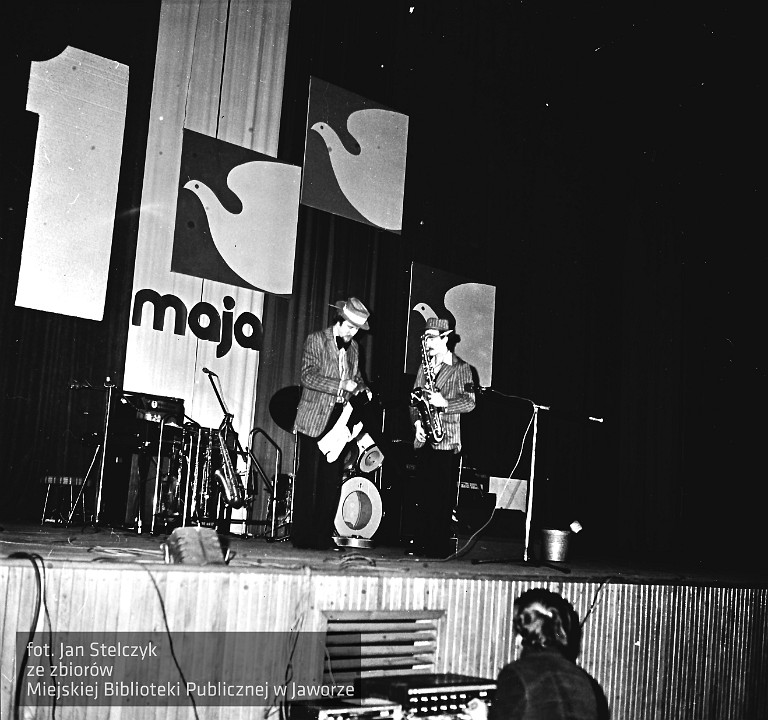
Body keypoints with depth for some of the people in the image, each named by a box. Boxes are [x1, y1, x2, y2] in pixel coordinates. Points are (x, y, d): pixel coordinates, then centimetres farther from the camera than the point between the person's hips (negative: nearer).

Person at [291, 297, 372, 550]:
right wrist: (342, 385, -22)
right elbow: (308, 376, -15)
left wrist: (362, 390, 4)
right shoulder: (315, 340, -4)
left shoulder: (353, 347, 15)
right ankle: (302, 535, 3)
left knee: (331, 481, 4)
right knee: (308, 479, -3)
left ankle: (322, 535, 9)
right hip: (314, 421, -5)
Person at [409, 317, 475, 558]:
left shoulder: (461, 368, 0)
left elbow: (470, 402, -7)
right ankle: (421, 544, 13)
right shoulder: (425, 366, 17)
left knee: (443, 497, -5)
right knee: (423, 495, 6)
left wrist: (444, 403, -20)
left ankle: (441, 547, 0)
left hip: (447, 440, -5)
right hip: (424, 439, 5)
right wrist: (417, 421, 1)